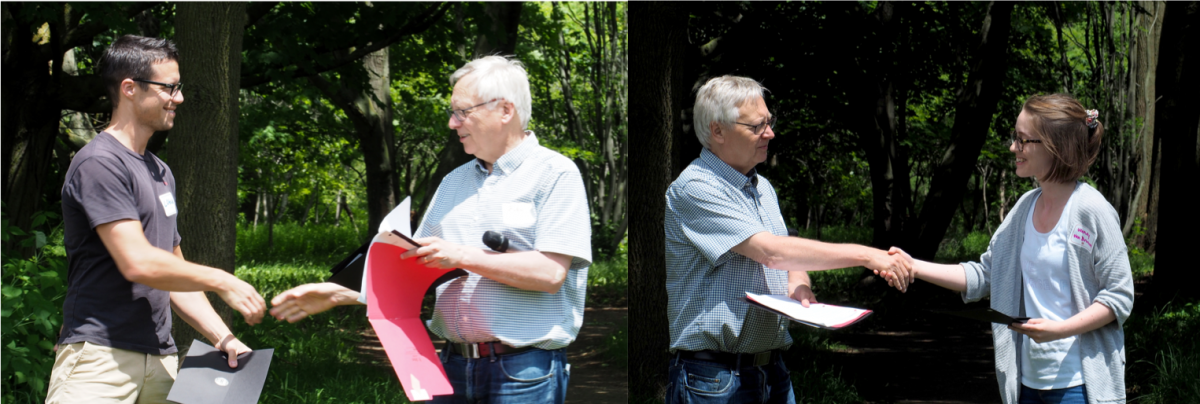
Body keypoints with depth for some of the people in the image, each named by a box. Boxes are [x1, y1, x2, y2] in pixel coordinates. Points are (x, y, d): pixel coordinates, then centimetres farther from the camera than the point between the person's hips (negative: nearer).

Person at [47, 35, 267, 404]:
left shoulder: (160, 173, 21)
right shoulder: (99, 164, -8)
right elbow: (137, 263, -17)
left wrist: (223, 338, 10)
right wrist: (221, 282, -7)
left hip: (160, 360, 8)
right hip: (102, 357, -8)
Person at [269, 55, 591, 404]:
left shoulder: (555, 175, -4)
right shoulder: (454, 182, 19)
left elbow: (550, 273, -15)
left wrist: (462, 256, -15)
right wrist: (340, 294, 8)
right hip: (454, 366, 6)